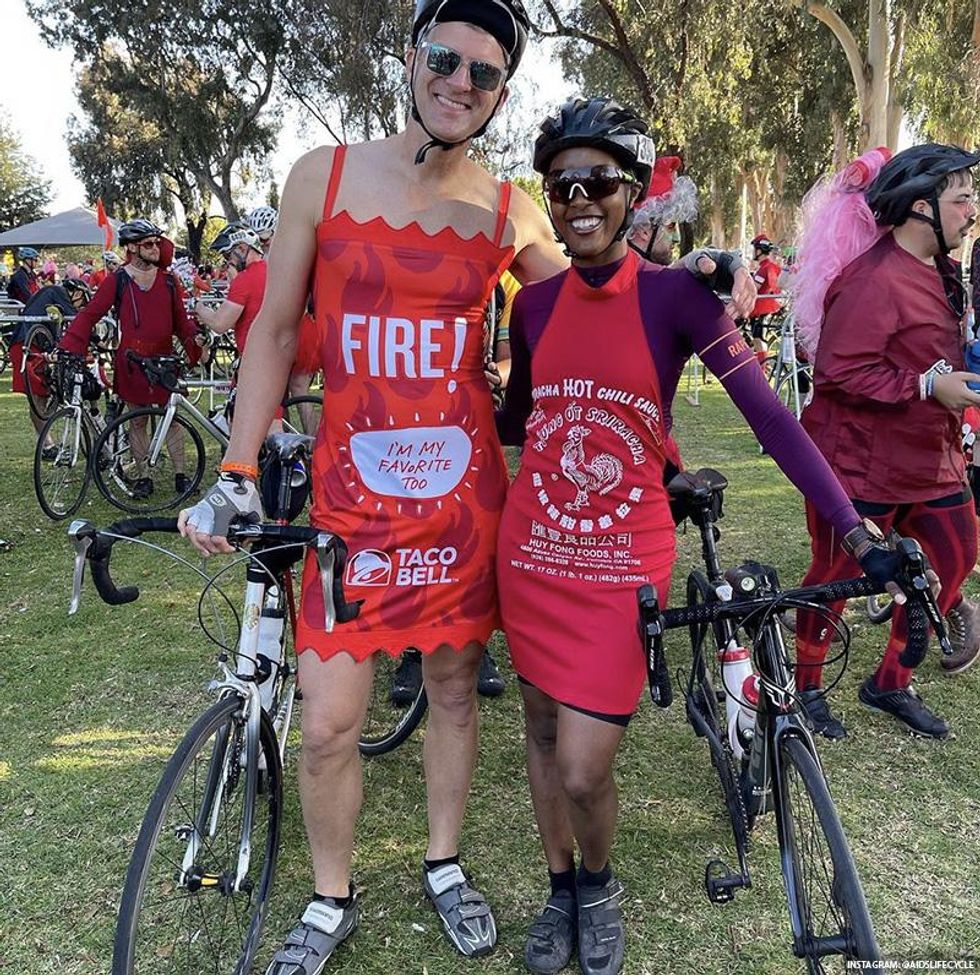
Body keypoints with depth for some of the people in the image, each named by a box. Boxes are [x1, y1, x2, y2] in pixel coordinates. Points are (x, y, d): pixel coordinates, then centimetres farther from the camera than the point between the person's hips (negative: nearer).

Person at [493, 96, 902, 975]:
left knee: (584, 768, -4)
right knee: (543, 728, 16)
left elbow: (770, 416, -12)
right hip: (532, 552, 4)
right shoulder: (535, 304, 2)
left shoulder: (675, 294, -9)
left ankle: (599, 886, 32)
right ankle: (560, 890, 41)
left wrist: (859, 536, -15)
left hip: (623, 564, -4)